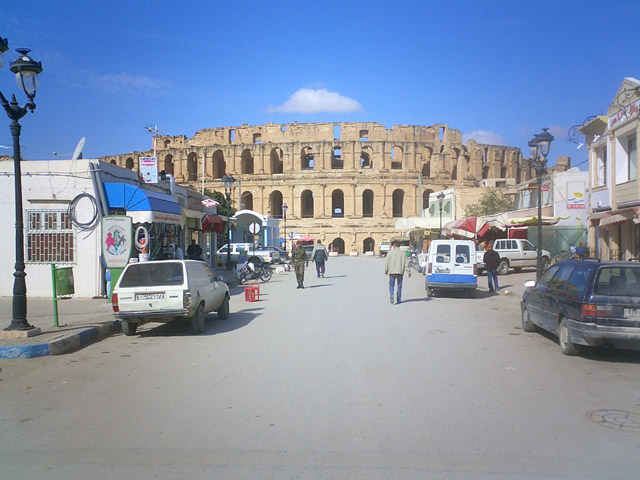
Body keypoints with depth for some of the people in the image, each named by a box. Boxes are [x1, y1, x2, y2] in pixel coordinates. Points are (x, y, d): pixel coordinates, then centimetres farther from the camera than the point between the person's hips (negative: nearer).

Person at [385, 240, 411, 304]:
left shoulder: (390, 253, -3)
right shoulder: (402, 253, 3)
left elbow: (387, 262, -4)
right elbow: (406, 263, 1)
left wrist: (386, 271, 6)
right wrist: (408, 272, 3)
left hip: (392, 272, -2)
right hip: (400, 272, 2)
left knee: (391, 285, 7)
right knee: (399, 286, 10)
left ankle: (391, 294, -20)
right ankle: (398, 300, 11)